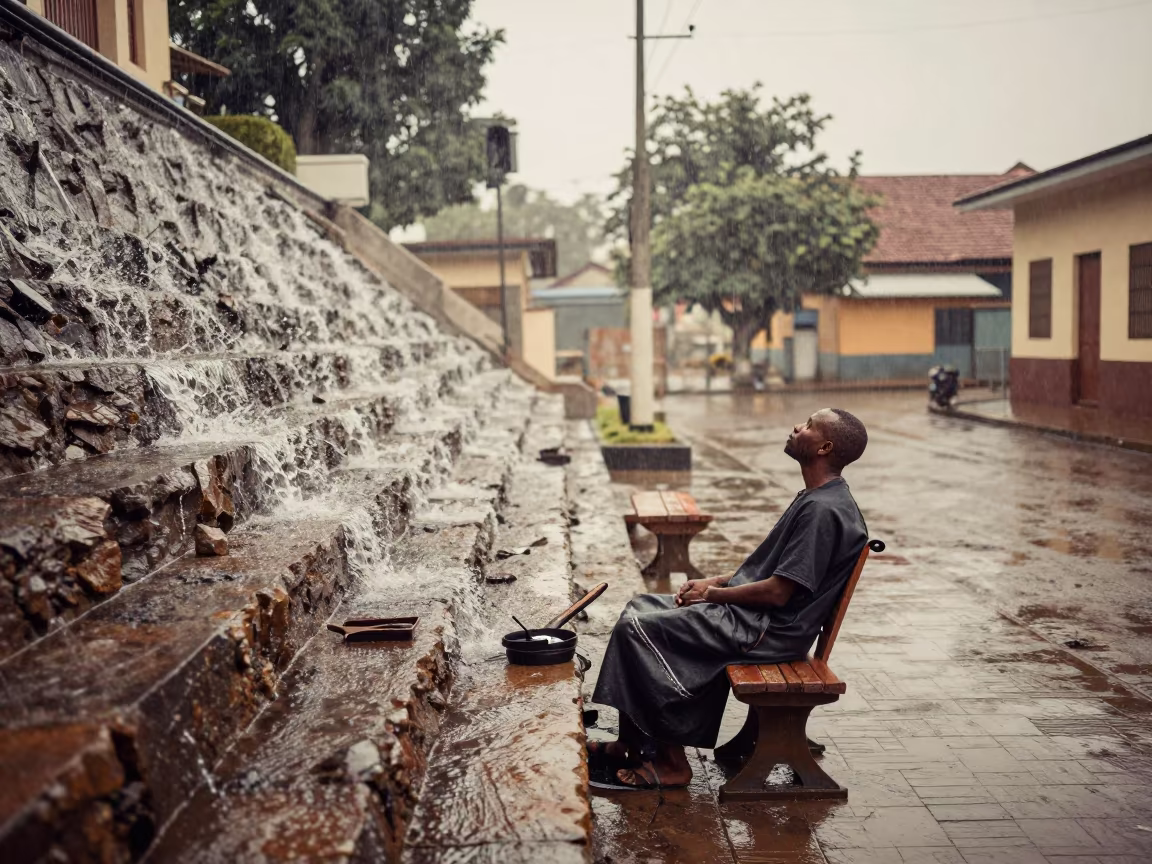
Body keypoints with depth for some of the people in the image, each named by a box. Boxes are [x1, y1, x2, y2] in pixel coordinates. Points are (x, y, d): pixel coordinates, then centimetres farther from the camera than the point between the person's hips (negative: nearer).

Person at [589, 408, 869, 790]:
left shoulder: (824, 511, -21)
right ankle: (632, 744, 9)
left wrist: (713, 593, -10)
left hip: (769, 630, -11)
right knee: (640, 607, 9)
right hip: (751, 614, 11)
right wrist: (714, 582, 8)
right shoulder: (813, 498, 12)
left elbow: (777, 592, -23)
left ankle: (668, 760, -5)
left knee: (636, 629, -16)